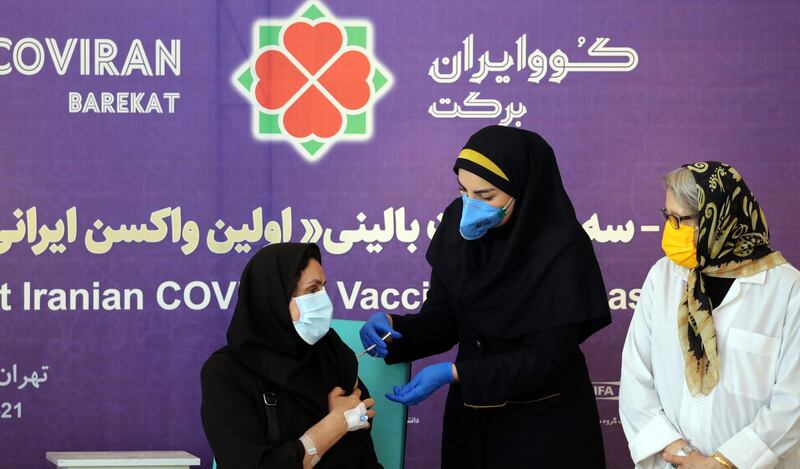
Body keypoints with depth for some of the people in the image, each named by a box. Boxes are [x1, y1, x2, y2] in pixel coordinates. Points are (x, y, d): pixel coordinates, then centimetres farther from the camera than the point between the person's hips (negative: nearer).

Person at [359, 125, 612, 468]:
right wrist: (393, 325, -19)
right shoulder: (458, 224, -6)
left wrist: (452, 373, -28)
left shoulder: (563, 248, -21)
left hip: (544, 424, -5)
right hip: (471, 416, 5)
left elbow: (546, 357, -21)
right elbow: (443, 317, 1)